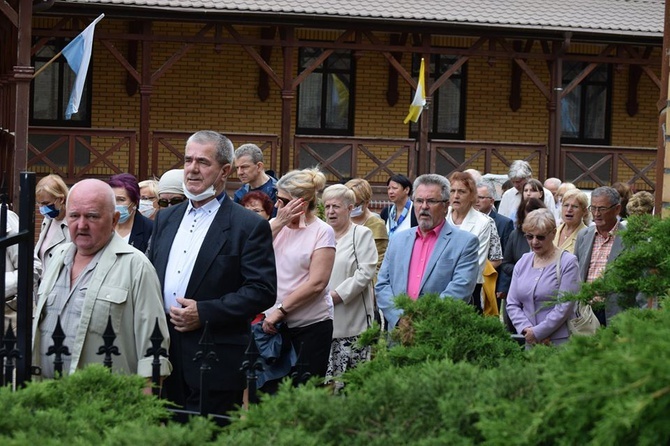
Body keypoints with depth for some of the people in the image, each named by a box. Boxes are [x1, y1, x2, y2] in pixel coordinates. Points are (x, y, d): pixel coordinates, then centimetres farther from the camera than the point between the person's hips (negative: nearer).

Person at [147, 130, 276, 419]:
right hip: (163, 355, 6)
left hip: (215, 362, -5)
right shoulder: (166, 218, 16)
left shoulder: (250, 226, -4)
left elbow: (263, 290, -11)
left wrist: (205, 313, -17)